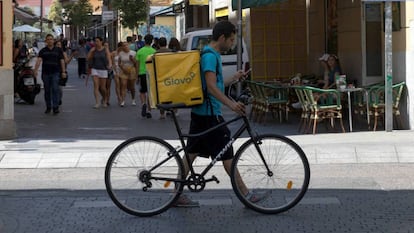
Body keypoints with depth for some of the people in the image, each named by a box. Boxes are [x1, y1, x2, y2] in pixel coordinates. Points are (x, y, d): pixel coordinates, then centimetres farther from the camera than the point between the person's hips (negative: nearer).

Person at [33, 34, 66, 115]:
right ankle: (48, 107, 18)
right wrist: (36, 70, -19)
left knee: (55, 89, -11)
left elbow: (62, 61, 5)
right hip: (45, 73, 2)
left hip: (55, 72, -2)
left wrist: (63, 72, -3)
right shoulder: (43, 51, 6)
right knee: (47, 90, 7)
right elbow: (39, 60, -6)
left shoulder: (58, 50, 6)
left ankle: (55, 107, -12)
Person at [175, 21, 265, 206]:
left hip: (200, 112, 10)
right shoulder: (210, 56, -16)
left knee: (191, 154, 10)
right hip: (210, 114, -10)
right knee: (227, 155, -2)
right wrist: (231, 104, -36)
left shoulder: (211, 54, 16)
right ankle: (245, 194, 5)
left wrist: (233, 79, 27)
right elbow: (211, 87, -27)